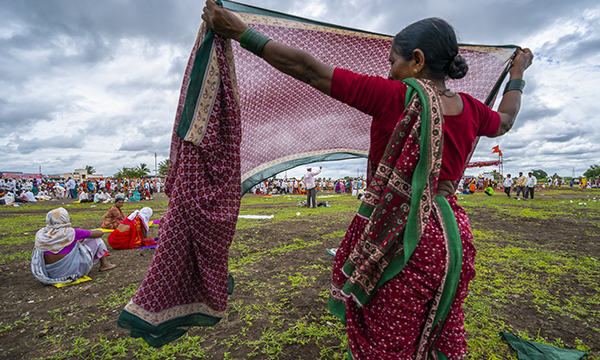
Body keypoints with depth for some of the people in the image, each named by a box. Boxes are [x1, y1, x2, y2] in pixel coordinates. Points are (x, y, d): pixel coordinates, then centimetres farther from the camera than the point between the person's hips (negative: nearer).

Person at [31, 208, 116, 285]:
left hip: (49, 272, 6)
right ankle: (104, 264, 21)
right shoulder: (71, 233, -19)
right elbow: (100, 233, -10)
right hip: (71, 271, -6)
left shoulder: (40, 234, -5)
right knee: (95, 239, 6)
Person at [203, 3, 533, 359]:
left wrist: (241, 32, -3)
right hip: (450, 236, 7)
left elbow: (308, 69, -13)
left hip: (392, 238, -6)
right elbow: (505, 121, 29)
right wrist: (518, 73, 47)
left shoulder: (393, 97, -15)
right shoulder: (470, 109, 4)